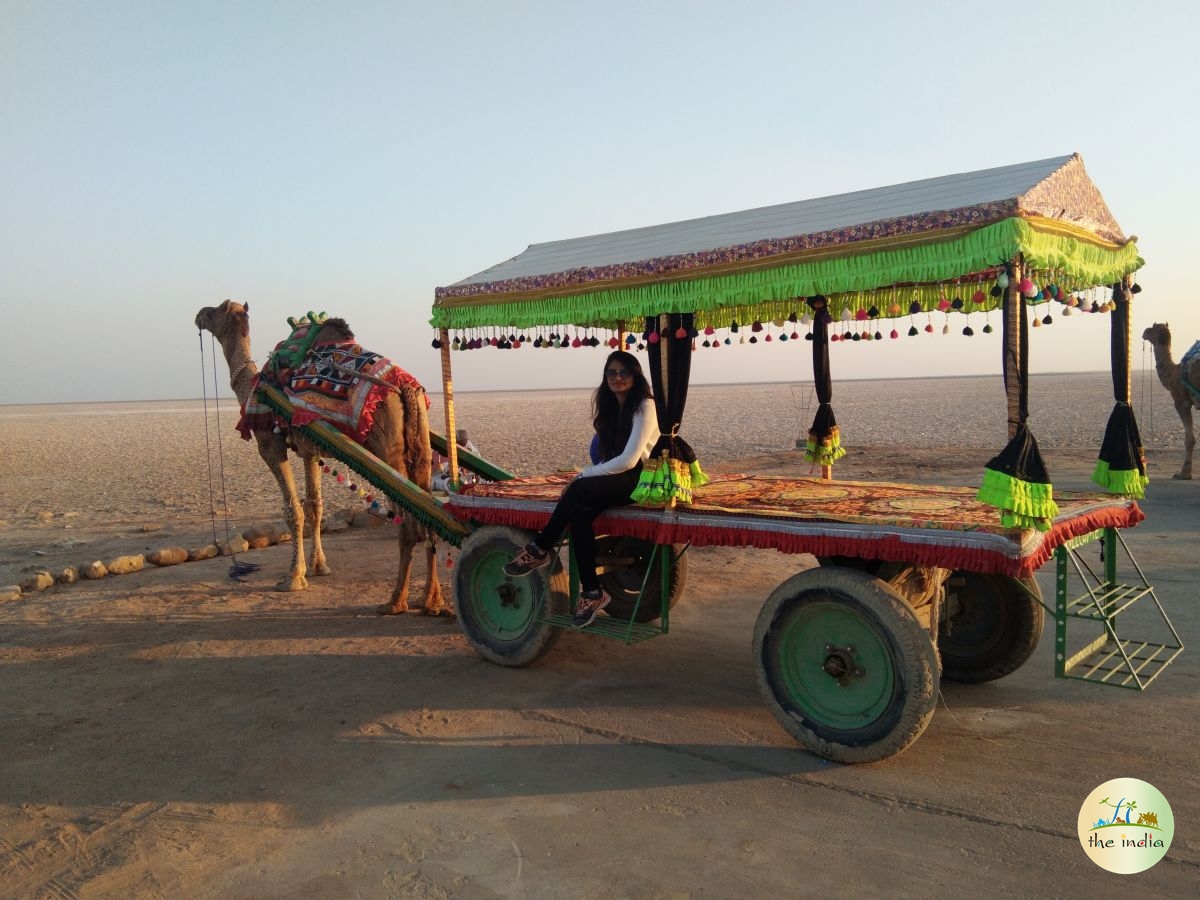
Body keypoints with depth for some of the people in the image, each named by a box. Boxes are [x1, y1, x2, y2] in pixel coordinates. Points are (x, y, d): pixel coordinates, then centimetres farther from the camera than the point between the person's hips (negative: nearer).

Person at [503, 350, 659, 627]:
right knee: (579, 514, -26)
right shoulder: (609, 407, 14)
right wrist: (586, 476, -4)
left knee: (579, 490, -31)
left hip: (640, 480, -6)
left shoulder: (644, 406, -9)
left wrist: (585, 475, -13)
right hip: (614, 480, 6)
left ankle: (540, 549, -16)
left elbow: (628, 460, -18)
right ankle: (591, 592, -24)